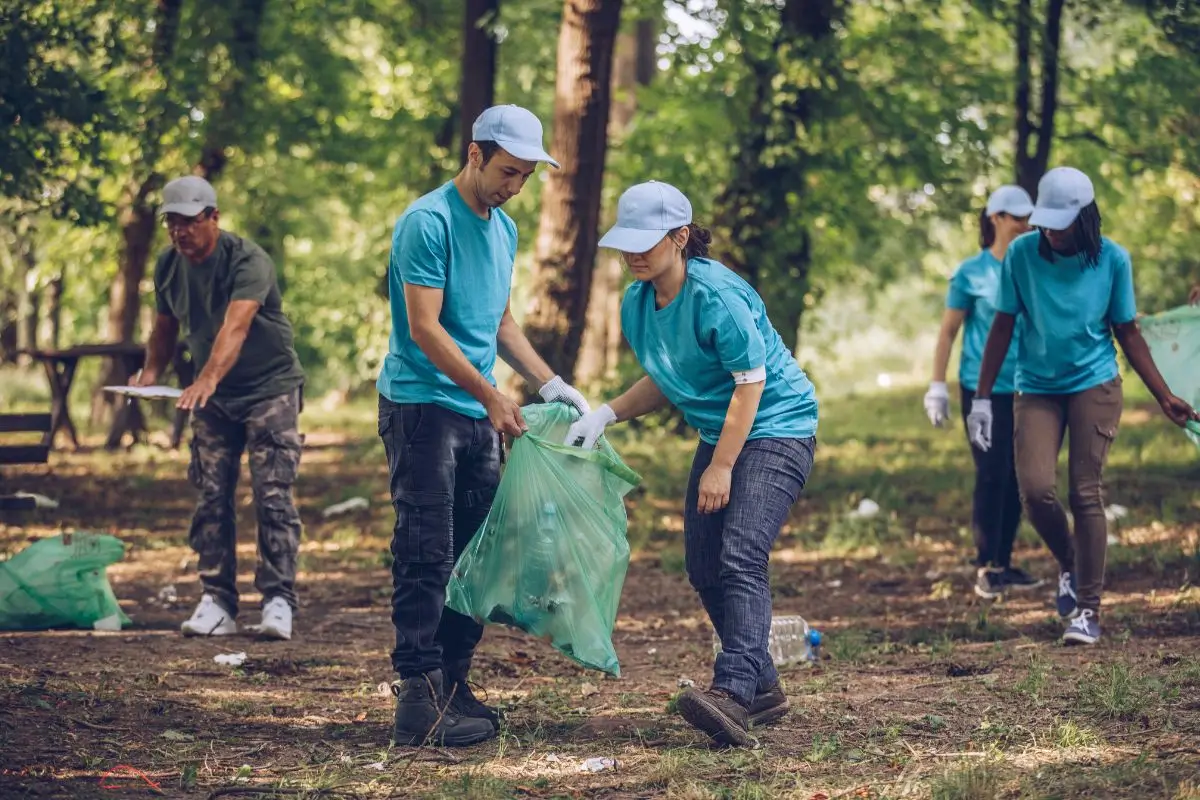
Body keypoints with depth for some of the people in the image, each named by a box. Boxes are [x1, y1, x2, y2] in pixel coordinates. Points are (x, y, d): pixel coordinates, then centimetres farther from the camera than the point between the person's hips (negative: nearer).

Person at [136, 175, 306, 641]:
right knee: (212, 497, 0)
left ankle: (278, 602, -10)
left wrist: (207, 379, -52)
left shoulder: (247, 261, -23)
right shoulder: (168, 266, -2)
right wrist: (151, 372, -9)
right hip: (213, 397, 6)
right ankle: (217, 603, 2)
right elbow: (165, 326, 11)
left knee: (272, 495, -11)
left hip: (270, 388, -6)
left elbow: (235, 326, -37)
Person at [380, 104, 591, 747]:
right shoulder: (428, 222, -12)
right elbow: (424, 328, -16)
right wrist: (490, 394, -17)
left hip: (478, 416, 8)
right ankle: (418, 697, -12)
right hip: (422, 407, -8)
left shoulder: (504, 229, 15)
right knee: (425, 555, -10)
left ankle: (453, 684, 13)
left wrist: (549, 384, 12)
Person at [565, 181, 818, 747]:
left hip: (776, 429, -9)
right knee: (704, 570, 6)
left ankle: (735, 691, -36)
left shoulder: (715, 294, -22)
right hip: (719, 434, 9)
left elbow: (751, 381, -21)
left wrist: (721, 467, -20)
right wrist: (607, 413, -2)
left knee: (740, 557, -24)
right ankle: (763, 689, 18)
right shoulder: (637, 303, 2)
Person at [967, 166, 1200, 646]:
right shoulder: (1022, 254, -6)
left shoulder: (1112, 259, -5)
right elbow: (1002, 328, 1)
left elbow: (1128, 334, 4)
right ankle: (1069, 564, 16)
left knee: (1086, 494, -6)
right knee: (1036, 488, -14)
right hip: (1037, 390, 1)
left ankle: (1088, 609, 1)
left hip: (1095, 386, -1)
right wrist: (982, 398, -1)